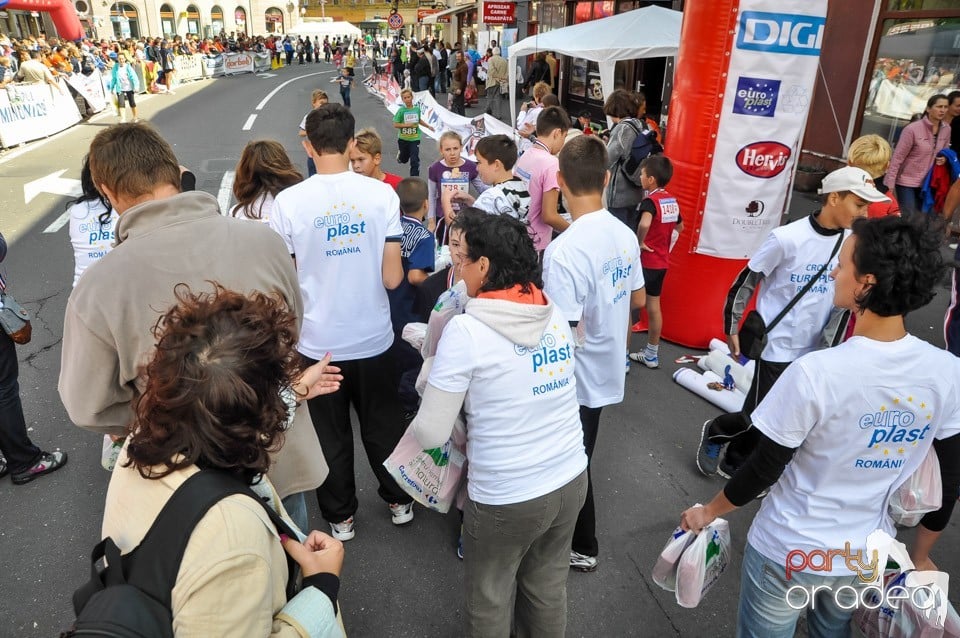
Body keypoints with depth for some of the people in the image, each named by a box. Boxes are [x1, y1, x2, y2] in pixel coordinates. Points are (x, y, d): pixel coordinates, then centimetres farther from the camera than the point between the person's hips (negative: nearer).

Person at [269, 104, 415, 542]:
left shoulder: (288, 202, -12)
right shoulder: (382, 194, -10)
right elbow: (392, 278, -11)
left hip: (318, 342, -1)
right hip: (372, 337, 1)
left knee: (331, 435, 17)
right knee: (383, 425, 21)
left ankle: (340, 517, 34)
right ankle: (399, 500, 39)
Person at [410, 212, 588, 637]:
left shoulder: (466, 331, -20)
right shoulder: (555, 314, -2)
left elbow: (431, 434, -15)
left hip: (505, 498, -5)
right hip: (570, 481, 6)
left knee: (488, 601, 21)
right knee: (548, 588, 27)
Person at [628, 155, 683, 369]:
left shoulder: (650, 201, -19)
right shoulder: (672, 201, 6)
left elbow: (644, 223, -39)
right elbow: (680, 227, 21)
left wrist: (640, 242, -23)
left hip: (645, 261, -8)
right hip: (662, 261, 8)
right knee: (654, 307, 15)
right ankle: (651, 355, 25)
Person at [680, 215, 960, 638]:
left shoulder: (816, 372, -28)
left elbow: (764, 470, -18)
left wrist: (709, 512, 0)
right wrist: (920, 556, 16)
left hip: (788, 552, -4)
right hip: (866, 556, 5)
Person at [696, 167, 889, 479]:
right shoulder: (787, 238, -18)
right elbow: (746, 281, -9)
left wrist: (827, 349, -1)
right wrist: (731, 328, -4)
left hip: (812, 350, 5)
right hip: (776, 345, -5)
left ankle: (734, 464, 32)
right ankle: (714, 432, 30)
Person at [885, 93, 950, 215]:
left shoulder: (946, 129, 2)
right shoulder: (912, 129, -17)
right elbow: (897, 157, -15)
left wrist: (944, 158, -6)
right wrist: (890, 183, -18)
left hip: (927, 183, 6)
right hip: (906, 182, -6)